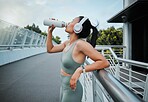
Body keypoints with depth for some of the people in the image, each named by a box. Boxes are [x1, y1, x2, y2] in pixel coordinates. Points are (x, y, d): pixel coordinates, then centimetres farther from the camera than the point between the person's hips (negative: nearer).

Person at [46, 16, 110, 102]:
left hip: (71, 89, -7)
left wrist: (80, 69, -34)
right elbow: (50, 49, 13)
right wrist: (50, 31, 5)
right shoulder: (67, 43, 0)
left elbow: (105, 62, -28)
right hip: (64, 85, 8)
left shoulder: (80, 43, -25)